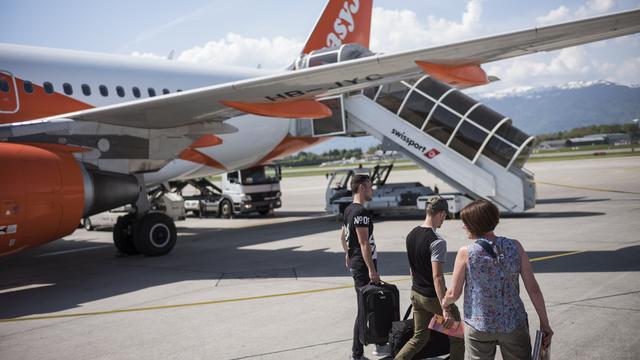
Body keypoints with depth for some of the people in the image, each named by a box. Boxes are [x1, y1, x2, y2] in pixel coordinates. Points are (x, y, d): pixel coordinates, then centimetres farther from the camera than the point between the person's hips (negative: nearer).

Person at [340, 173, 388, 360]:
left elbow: (343, 236, 22)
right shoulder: (361, 212, -19)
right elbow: (364, 243, -23)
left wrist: (348, 255, 32)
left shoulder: (348, 210, 11)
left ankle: (380, 345, 28)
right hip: (363, 266, -10)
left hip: (355, 264, 10)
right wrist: (372, 270, -23)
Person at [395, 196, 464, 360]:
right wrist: (445, 309, -25)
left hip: (416, 293, 7)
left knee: (419, 337, 17)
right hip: (433, 296, -7)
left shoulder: (411, 235, 3)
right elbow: (437, 276, -26)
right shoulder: (437, 241, -22)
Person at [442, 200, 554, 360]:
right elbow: (533, 289, -5)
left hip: (478, 327, -2)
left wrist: (444, 303, 17)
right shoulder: (514, 247, -6)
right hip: (514, 325, 2)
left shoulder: (466, 253, -13)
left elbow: (454, 293, -5)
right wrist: (544, 323, 5)